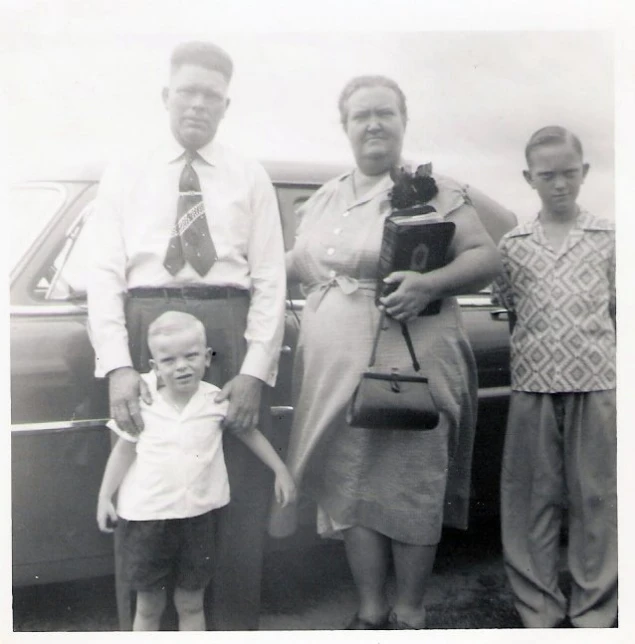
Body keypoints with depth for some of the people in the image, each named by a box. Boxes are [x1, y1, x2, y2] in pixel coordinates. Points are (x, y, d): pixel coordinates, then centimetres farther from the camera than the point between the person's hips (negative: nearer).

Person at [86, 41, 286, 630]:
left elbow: (270, 280, 2)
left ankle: (233, 626, 19)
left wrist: (255, 369, -11)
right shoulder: (125, 172, 10)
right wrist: (117, 365, -14)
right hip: (146, 331, 0)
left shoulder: (250, 177, 10)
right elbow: (105, 273, 0)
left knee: (239, 496, 4)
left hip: (230, 334, 0)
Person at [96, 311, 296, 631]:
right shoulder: (141, 403, -9)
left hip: (198, 515, 1)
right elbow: (124, 451, 3)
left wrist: (280, 471, 7)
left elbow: (250, 434, 6)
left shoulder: (217, 401, -8)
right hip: (146, 516, 0)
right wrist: (105, 497, 4)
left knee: (191, 603, 15)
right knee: (148, 607, 14)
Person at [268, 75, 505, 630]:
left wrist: (430, 284, -23)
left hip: (409, 369, -5)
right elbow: (296, 265, 28)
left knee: (410, 491, 1)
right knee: (352, 489, 9)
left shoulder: (433, 190, -1)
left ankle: (410, 614, 20)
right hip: (334, 371, 5)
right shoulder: (324, 199, 17)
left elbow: (487, 258, -7)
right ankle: (370, 613, 25)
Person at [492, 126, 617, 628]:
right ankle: (542, 613, 15)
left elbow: (618, 312, 10)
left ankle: (593, 614, 15)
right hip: (534, 385, 1)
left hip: (597, 384, 0)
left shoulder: (607, 238, 9)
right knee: (532, 500, 4)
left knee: (597, 500, 3)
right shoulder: (513, 245, 10)